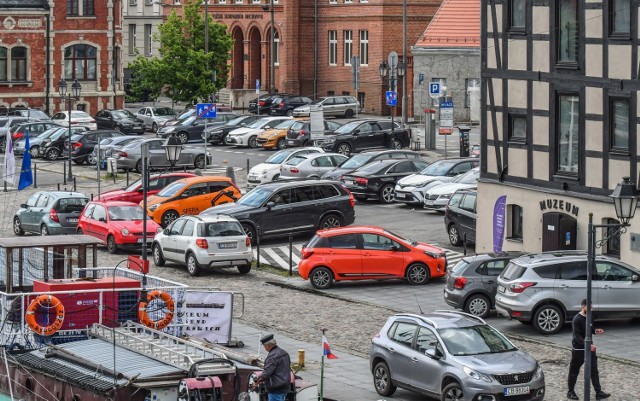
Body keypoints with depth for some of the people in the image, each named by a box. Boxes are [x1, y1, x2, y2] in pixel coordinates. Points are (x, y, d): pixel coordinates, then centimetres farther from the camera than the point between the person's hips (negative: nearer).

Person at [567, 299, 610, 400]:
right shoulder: (577, 319, -19)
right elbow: (577, 336, -24)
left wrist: (595, 331, -1)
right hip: (578, 349, -7)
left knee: (594, 370, 3)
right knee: (574, 371, 7)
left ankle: (598, 393, 3)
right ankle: (571, 392, 21)